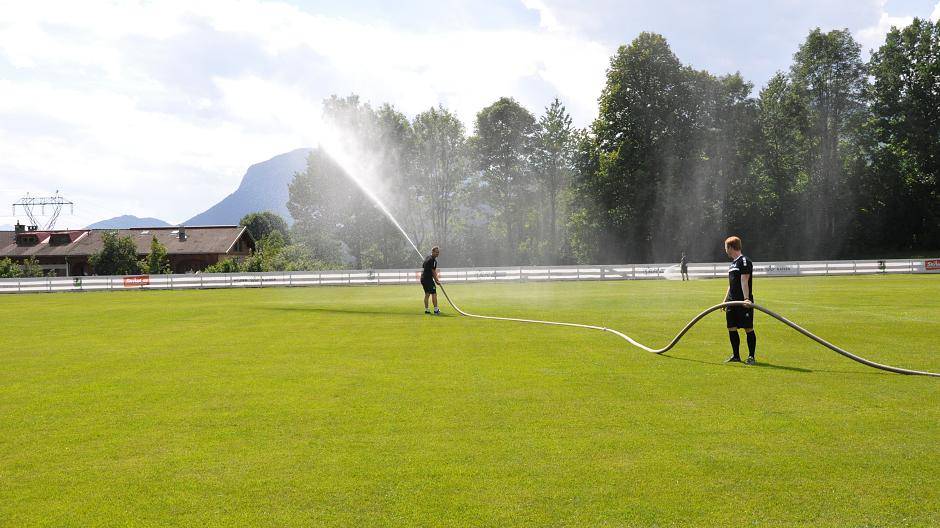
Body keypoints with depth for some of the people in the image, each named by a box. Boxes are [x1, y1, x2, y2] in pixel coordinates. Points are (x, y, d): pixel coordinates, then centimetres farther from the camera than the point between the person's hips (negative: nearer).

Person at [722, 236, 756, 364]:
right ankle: (736, 356, 18)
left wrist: (746, 298, -26)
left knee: (748, 329, -3)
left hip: (743, 302, -9)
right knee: (731, 328, 9)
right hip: (732, 301, 9)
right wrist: (725, 300, 24)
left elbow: (744, 282, -19)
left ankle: (751, 357, 3)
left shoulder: (744, 261, -9)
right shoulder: (733, 263, 19)